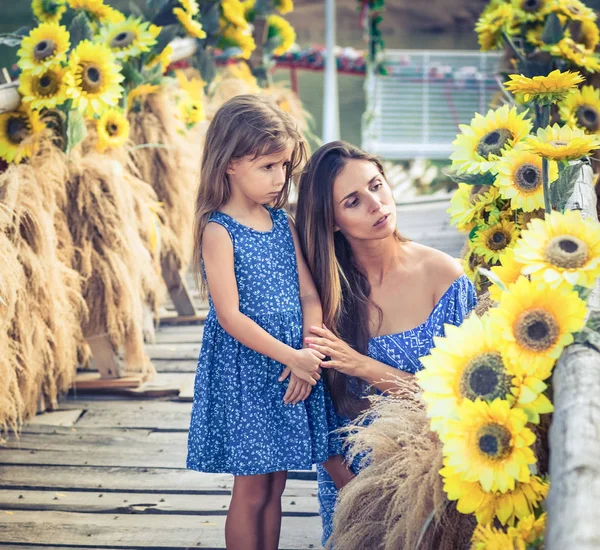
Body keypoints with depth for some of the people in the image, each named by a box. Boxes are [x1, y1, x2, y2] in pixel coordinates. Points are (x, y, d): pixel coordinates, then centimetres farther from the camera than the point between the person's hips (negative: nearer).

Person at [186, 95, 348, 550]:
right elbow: (230, 316, -17)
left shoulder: (282, 222, 8)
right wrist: (291, 357, -17)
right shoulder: (219, 231, -12)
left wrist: (310, 354, -10)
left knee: (275, 484, 13)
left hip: (293, 365, 6)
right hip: (244, 369, -6)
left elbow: (309, 295, 5)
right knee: (252, 488, 2)